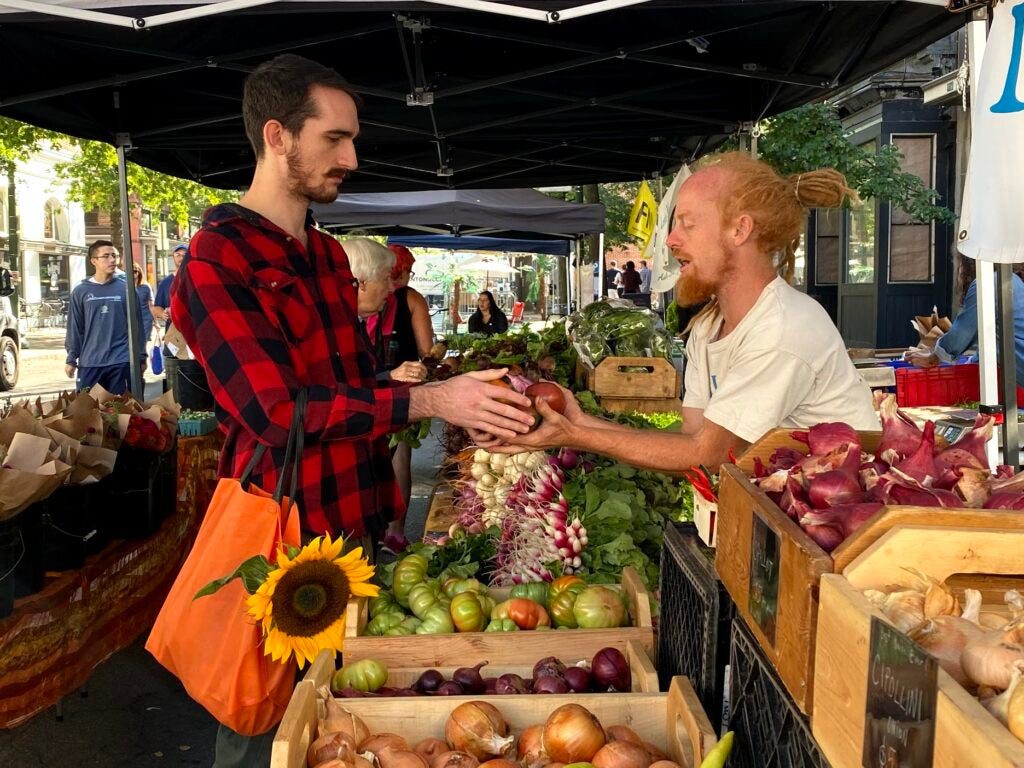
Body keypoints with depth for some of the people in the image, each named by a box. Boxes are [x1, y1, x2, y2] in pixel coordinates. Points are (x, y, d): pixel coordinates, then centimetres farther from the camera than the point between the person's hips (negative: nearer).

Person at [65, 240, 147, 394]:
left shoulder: (126, 288, 3)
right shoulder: (80, 291, 4)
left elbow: (136, 324, 5)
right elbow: (75, 328, 5)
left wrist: (141, 356, 3)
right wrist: (71, 359, 2)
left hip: (121, 361, -1)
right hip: (89, 362, 1)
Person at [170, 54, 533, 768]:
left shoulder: (329, 255, 12)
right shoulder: (217, 261, -14)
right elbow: (279, 414, -22)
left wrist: (464, 398, 7)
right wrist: (427, 400, -24)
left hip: (358, 516, 7)